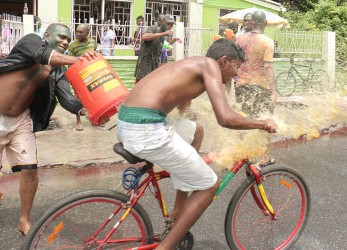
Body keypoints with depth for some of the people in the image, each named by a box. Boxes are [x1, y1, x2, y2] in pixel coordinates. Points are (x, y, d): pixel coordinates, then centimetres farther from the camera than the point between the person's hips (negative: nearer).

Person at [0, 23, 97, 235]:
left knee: (30, 169, -3)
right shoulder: (31, 41, -10)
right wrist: (77, 60, -47)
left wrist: (87, 110, -34)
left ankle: (25, 220, 16)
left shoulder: (59, 71, 0)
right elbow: (44, 55, -32)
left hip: (20, 120, 4)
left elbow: (67, 98, -14)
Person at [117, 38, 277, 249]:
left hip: (126, 123, 10)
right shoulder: (210, 65, 0)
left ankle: (178, 212, 36)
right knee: (209, 185, 6)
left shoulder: (191, 65, 27)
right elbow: (226, 119, -12)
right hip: (146, 129, -10)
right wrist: (263, 124, 6)